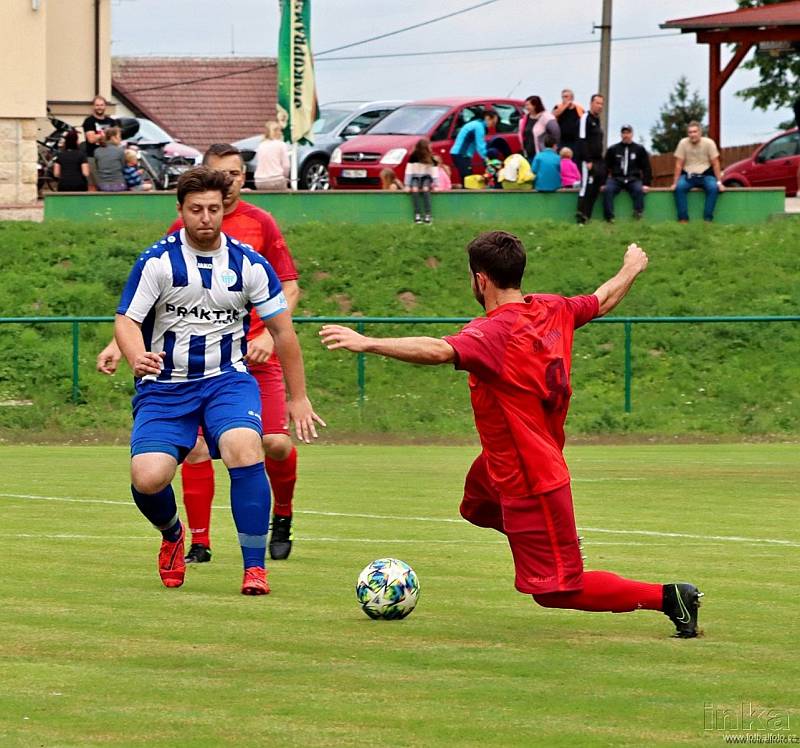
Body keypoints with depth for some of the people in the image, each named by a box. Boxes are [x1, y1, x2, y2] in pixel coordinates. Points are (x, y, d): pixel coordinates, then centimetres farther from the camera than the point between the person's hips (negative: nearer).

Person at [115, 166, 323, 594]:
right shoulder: (157, 261, -4)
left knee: (243, 448, -31)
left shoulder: (248, 264, 1)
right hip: (165, 385, 0)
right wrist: (137, 356, -34)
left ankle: (255, 567, -21)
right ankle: (172, 535, 19)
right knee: (148, 478, -19)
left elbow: (282, 330, 8)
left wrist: (299, 398, 10)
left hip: (226, 381, 0)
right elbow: (126, 320, -10)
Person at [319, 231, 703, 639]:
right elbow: (603, 299, 17)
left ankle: (668, 597, 0)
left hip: (528, 480, -9)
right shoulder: (552, 310, -2)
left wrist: (367, 343, -46)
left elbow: (439, 351, -45)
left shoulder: (494, 332, -27)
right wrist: (631, 268, 38)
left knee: (556, 590, 0)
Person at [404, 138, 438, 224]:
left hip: (426, 177, 0)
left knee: (425, 189, -34)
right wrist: (407, 185, -16)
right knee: (414, 189, -35)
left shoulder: (431, 157, -4)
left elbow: (435, 170, -4)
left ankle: (427, 215, -37)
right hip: (415, 178, 0)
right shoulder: (413, 156, -7)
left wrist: (435, 183, -16)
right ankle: (417, 215, -35)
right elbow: (409, 171, -9)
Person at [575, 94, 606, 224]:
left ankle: (586, 215, 6)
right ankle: (581, 215, -17)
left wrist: (601, 161, 16)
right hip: (587, 160, -9)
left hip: (597, 160, 9)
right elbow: (582, 140, -15)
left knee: (595, 188, 4)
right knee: (586, 186, -15)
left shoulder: (597, 120, 20)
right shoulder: (586, 118, -8)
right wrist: (587, 161, -19)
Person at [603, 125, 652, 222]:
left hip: (633, 180, 0)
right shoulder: (612, 149, 11)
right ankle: (609, 217, -33)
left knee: (639, 190, -33)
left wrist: (646, 184, -2)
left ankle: (638, 215, -33)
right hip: (616, 179, 0)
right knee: (607, 190, -30)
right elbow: (606, 167, 9)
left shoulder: (639, 149, 10)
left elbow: (646, 168, 9)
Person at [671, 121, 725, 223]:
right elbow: (679, 164, -3)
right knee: (679, 187, -30)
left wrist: (719, 182, -11)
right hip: (688, 175, 0)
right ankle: (683, 219, -25)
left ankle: (707, 219, -25)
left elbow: (715, 164, -6)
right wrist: (675, 183, -8)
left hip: (705, 175, 0)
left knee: (713, 188, -31)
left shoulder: (708, 143, -8)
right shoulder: (683, 143, -6)